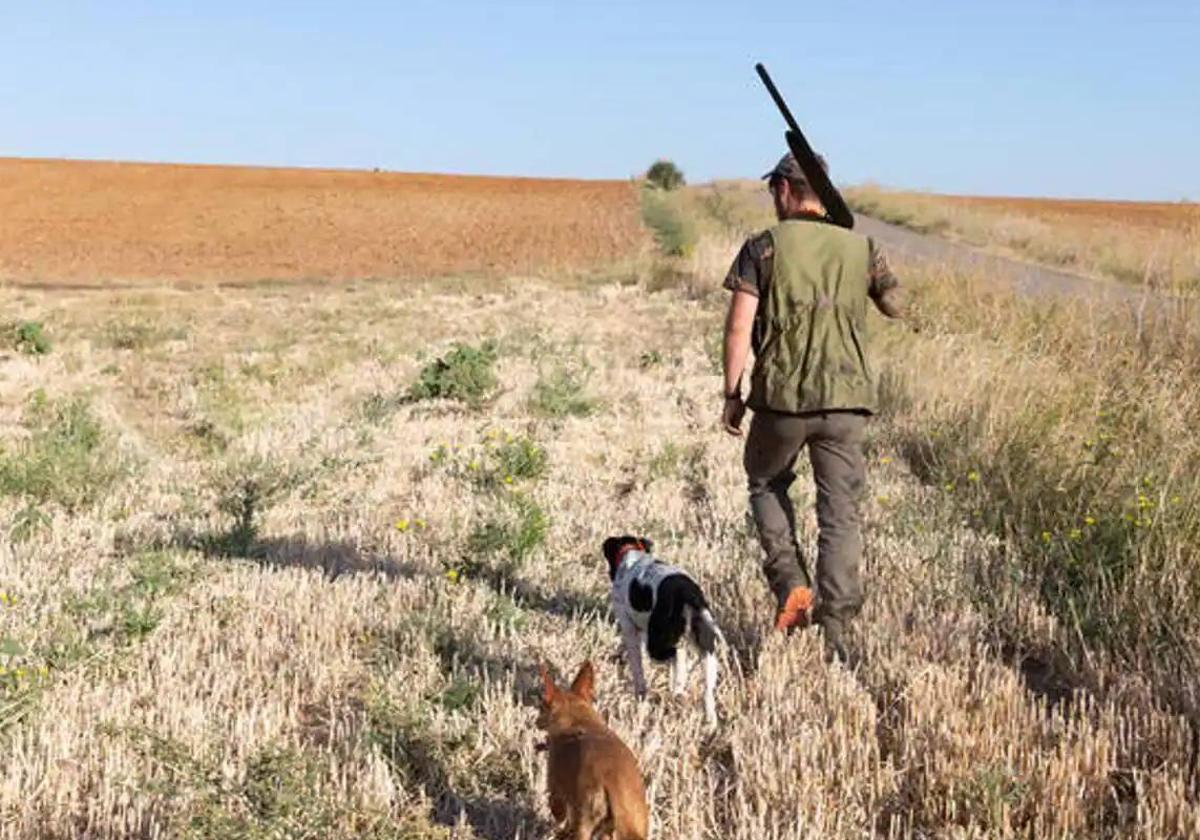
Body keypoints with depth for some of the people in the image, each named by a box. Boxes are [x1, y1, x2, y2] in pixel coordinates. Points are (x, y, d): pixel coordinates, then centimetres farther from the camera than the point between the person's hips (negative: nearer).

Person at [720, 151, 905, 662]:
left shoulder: (763, 248, -3)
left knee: (766, 484, 24)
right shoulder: (861, 248, 6)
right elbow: (896, 308, 22)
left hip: (781, 396, -2)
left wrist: (732, 394, 1)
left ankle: (791, 586, 9)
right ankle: (836, 630, 3)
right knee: (840, 514, 6)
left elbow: (739, 327, -8)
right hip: (846, 398, 2)